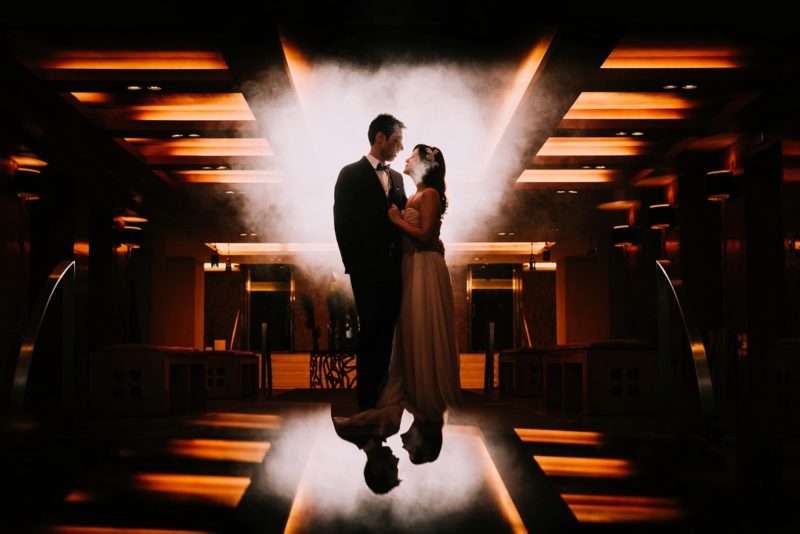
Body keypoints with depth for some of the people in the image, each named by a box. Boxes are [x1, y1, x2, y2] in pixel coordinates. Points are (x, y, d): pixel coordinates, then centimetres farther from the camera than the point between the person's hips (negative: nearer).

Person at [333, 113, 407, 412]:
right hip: (368, 270, -5)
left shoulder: (396, 178, 15)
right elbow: (343, 223, -7)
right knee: (370, 332, -2)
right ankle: (366, 401, 5)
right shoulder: (351, 174, -3)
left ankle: (380, 394, 13)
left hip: (393, 269, 6)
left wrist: (402, 261, 0)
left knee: (385, 333, 7)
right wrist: (352, 264, -10)